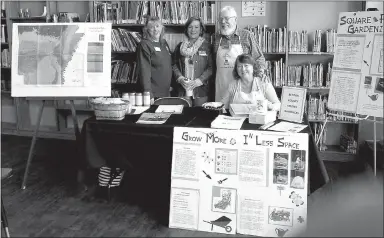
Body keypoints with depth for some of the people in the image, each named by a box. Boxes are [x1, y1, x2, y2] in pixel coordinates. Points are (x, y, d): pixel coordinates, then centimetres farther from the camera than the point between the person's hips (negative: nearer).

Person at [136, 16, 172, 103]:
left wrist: (172, 85, 15)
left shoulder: (164, 43, 13)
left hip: (166, 92, 7)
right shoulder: (144, 45, -9)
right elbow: (144, 70, -16)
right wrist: (149, 94, -22)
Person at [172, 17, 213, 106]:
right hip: (182, 90, 2)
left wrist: (198, 81, -12)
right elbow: (174, 65, 11)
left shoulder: (207, 46, 2)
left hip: (200, 90, -2)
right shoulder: (180, 46, 11)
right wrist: (180, 78, -6)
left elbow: (211, 67, -3)